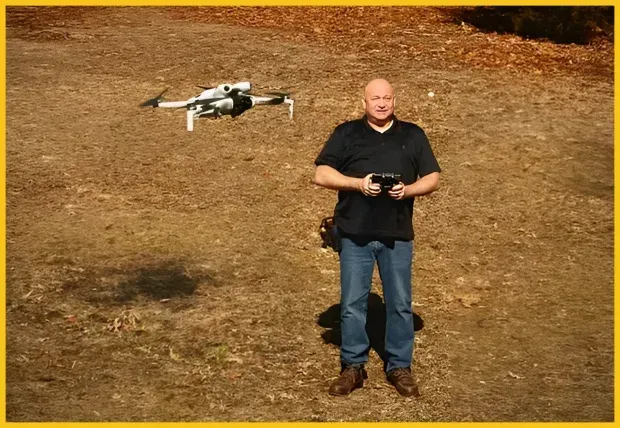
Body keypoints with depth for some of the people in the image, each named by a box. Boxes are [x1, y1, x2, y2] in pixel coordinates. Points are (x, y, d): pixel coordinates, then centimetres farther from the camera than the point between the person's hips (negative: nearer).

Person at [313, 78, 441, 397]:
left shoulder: (413, 135, 10)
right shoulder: (346, 133, 6)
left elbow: (432, 178, 9)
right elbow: (321, 174, 0)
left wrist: (408, 190, -11)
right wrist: (357, 183, -15)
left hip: (397, 235, 1)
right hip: (355, 234, -1)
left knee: (400, 304, 6)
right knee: (352, 303, 4)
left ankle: (399, 367, 19)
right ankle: (353, 367, 16)